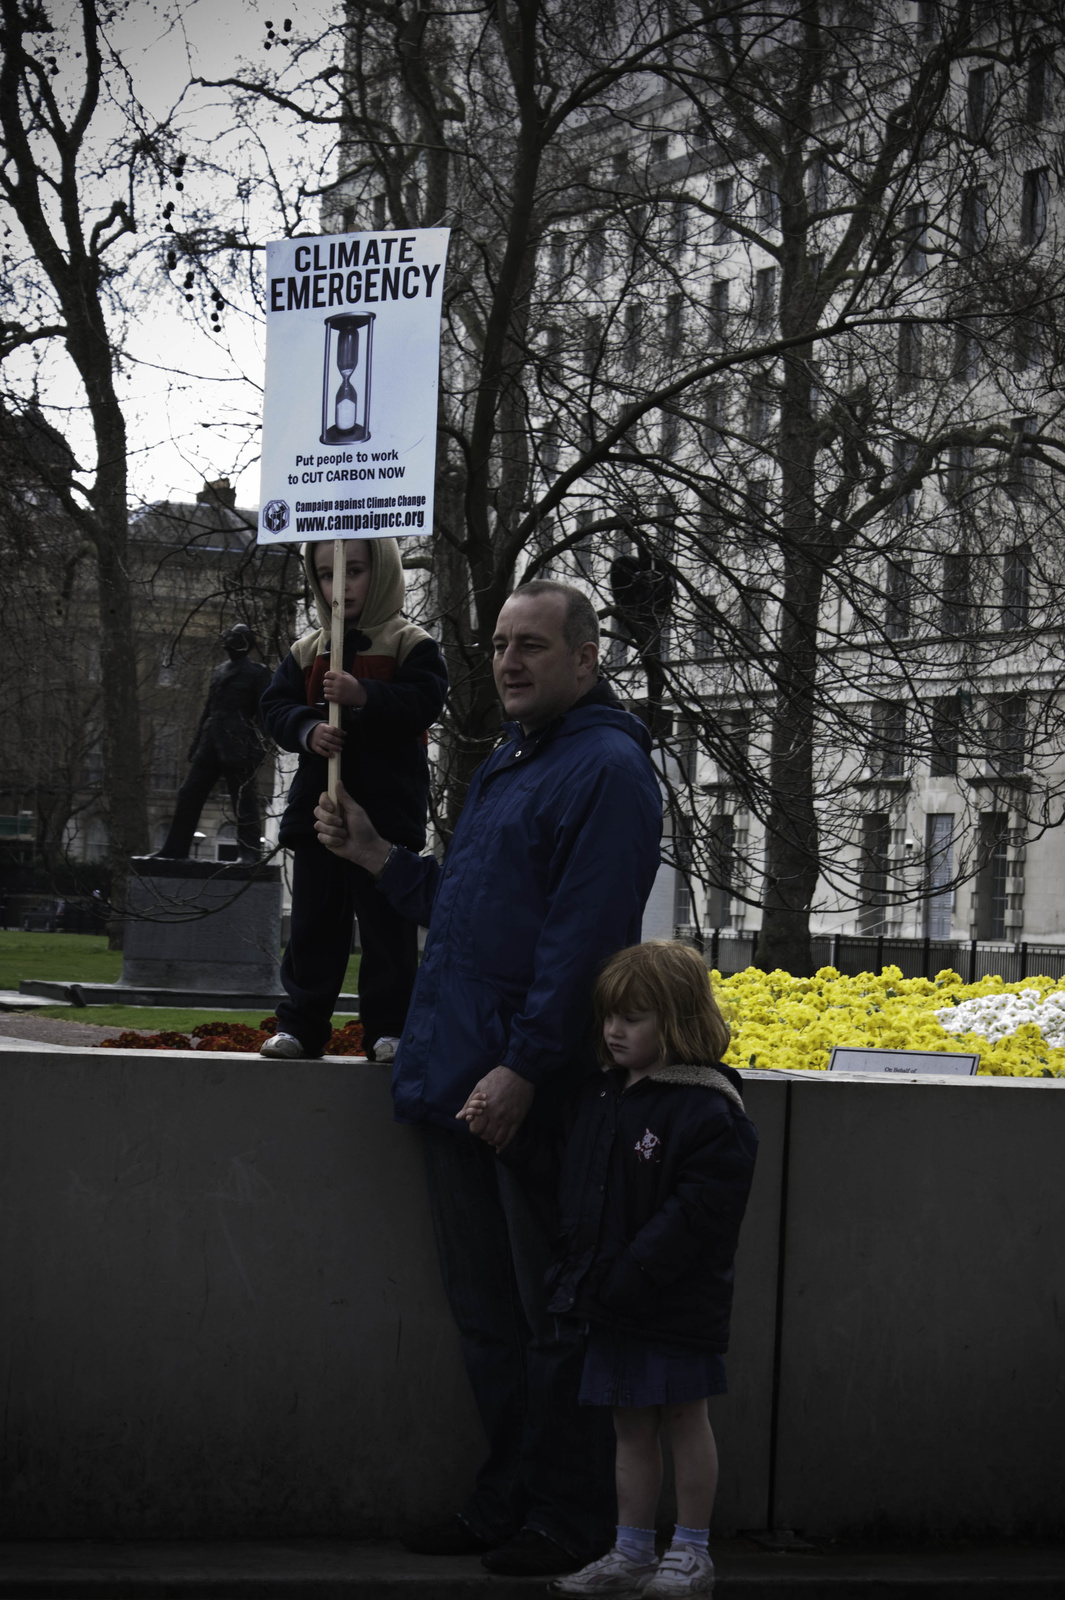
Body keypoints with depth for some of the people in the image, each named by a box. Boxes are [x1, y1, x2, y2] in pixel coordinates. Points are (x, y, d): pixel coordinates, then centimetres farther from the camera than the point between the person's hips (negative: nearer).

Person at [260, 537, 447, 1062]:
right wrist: (307, 730, -14)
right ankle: (300, 1023, 14)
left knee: (387, 924, 1)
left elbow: (423, 702, -15)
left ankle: (389, 1026, 8)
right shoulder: (306, 651, 12)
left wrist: (364, 696, -27)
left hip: (388, 809, -4)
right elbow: (276, 708, 7)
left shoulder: (411, 645, -1)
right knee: (313, 921, 8)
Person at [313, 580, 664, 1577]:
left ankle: (567, 1521, 10)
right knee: (484, 1310, 16)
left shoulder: (606, 769, -12)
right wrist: (378, 858, 13)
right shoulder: (505, 765, 18)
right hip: (459, 1084, 9)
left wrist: (524, 1067, -24)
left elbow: (583, 936, -20)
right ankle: (506, 1498, 27)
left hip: (533, 1092, -9)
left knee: (550, 1317, 0)